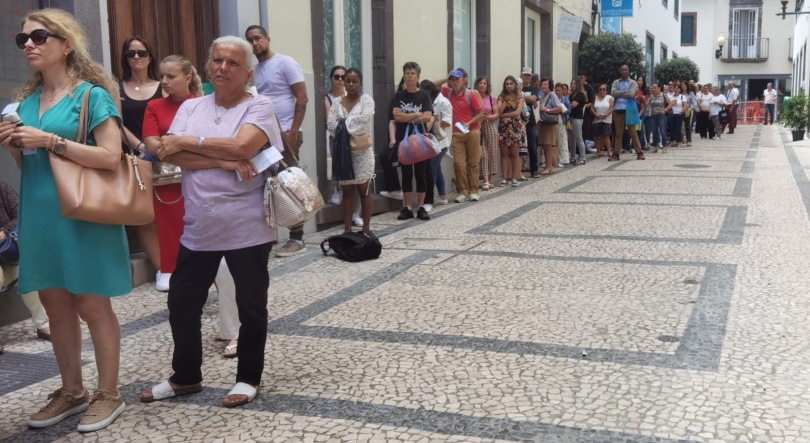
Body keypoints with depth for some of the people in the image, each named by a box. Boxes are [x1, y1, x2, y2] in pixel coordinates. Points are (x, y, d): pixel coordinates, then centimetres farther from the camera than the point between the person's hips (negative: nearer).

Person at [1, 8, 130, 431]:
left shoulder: (92, 94, -7)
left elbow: (111, 157, -16)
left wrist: (50, 141, -19)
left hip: (82, 216, -6)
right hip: (40, 216, 7)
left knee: (92, 306, 2)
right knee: (56, 308, 12)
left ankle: (108, 394, 15)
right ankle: (72, 391, 26)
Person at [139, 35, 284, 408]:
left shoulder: (259, 106, -4)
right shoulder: (191, 107, 9)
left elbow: (242, 146, -22)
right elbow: (170, 154, -5)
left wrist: (187, 142, -11)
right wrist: (224, 161, -16)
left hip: (247, 227, -5)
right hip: (198, 227, 5)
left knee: (250, 305, 7)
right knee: (181, 301, 12)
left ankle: (248, 378, 25)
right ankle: (185, 377, 31)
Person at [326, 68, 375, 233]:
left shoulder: (366, 99, -1)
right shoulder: (337, 102, 9)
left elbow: (364, 118, -19)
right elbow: (330, 124, -3)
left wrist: (344, 122, -10)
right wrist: (352, 123, -14)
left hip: (362, 151, -3)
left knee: (364, 190, 3)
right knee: (347, 191, 6)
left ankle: (366, 228, 10)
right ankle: (347, 229, 10)